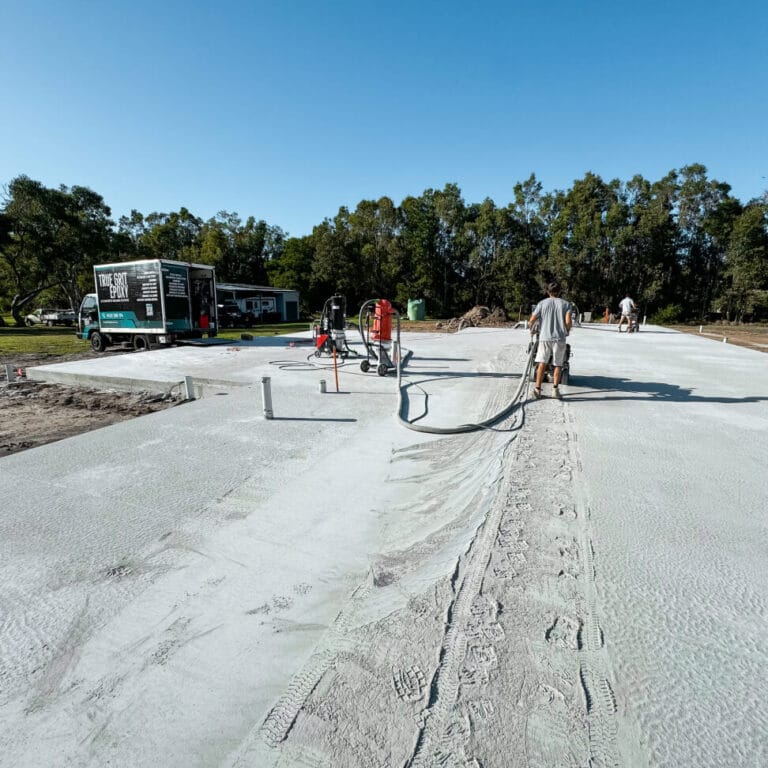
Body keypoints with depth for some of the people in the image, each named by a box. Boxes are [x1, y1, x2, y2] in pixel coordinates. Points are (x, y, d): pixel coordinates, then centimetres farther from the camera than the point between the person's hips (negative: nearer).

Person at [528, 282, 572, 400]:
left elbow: (532, 321, 0)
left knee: (542, 364, 4)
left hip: (544, 337, 0)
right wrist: (567, 332, 10)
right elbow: (568, 321, -9)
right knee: (558, 365, 10)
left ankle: (537, 389, 1)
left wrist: (532, 329, 21)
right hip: (560, 338, 0)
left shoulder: (542, 303, 6)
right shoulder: (565, 304, 5)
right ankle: (555, 389, 2)